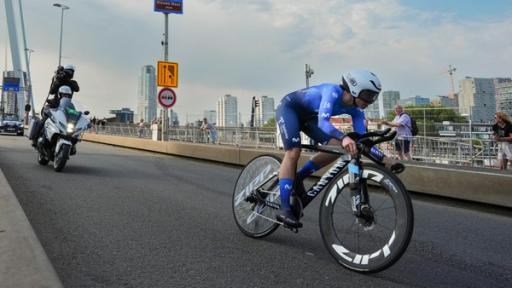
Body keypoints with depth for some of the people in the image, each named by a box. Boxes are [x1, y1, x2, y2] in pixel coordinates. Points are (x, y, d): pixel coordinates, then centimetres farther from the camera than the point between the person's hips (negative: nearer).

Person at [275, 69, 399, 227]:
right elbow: (323, 121, -48)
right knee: (293, 152, -25)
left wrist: (383, 158, -26)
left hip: (307, 116, 7)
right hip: (289, 108, -7)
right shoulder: (333, 91, -33)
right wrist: (343, 137, -64)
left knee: (337, 148, -10)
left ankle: (297, 178, 4)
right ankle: (284, 209, -22)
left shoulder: (355, 111, -11)